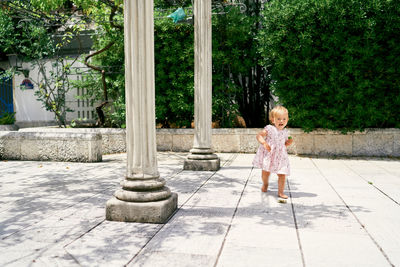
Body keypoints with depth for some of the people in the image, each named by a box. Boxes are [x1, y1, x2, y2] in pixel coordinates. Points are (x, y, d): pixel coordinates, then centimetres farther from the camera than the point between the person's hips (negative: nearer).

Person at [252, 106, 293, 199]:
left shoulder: (285, 132, 5)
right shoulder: (269, 129, -11)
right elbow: (259, 136, -12)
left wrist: (289, 142, -3)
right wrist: (264, 143, -26)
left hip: (280, 156, 3)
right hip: (268, 154, -3)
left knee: (282, 174, -3)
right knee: (265, 171, 10)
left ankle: (280, 192, 10)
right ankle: (265, 184, 42)